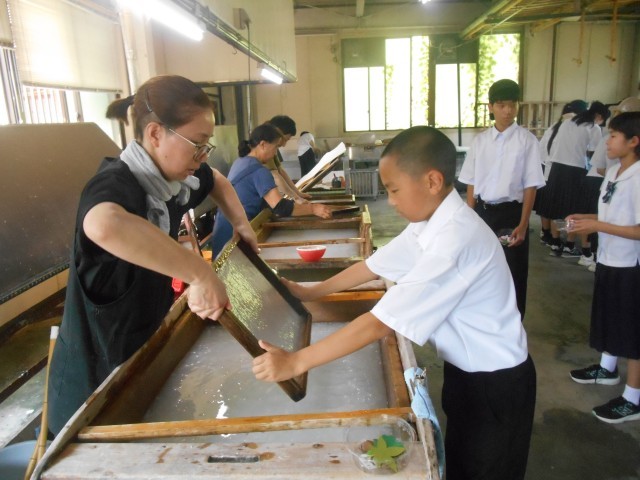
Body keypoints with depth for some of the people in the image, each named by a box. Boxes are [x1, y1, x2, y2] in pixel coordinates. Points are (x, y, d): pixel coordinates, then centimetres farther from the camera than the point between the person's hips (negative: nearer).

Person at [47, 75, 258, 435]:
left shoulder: (169, 176, -5)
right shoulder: (116, 184, -29)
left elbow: (217, 181, 18)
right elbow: (104, 226, -55)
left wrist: (242, 225, 7)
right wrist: (201, 273, -50)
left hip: (142, 354, 7)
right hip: (96, 376, -7)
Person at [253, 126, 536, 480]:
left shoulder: (455, 241, -34)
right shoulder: (432, 221, -5)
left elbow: (381, 323, -36)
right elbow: (375, 265, 5)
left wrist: (296, 363, -31)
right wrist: (309, 292, 5)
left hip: (495, 384, -7)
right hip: (467, 370, 7)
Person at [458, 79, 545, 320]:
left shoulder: (527, 140, -6)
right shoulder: (480, 141, 4)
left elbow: (531, 186, -7)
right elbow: (471, 184, 6)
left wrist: (522, 224, -12)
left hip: (511, 212, -3)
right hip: (483, 210, 3)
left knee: (514, 273, 6)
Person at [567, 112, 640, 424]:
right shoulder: (613, 172, 5)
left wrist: (596, 226, -23)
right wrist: (585, 217, 2)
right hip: (608, 259, 9)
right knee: (609, 318, 24)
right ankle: (607, 368, 45)